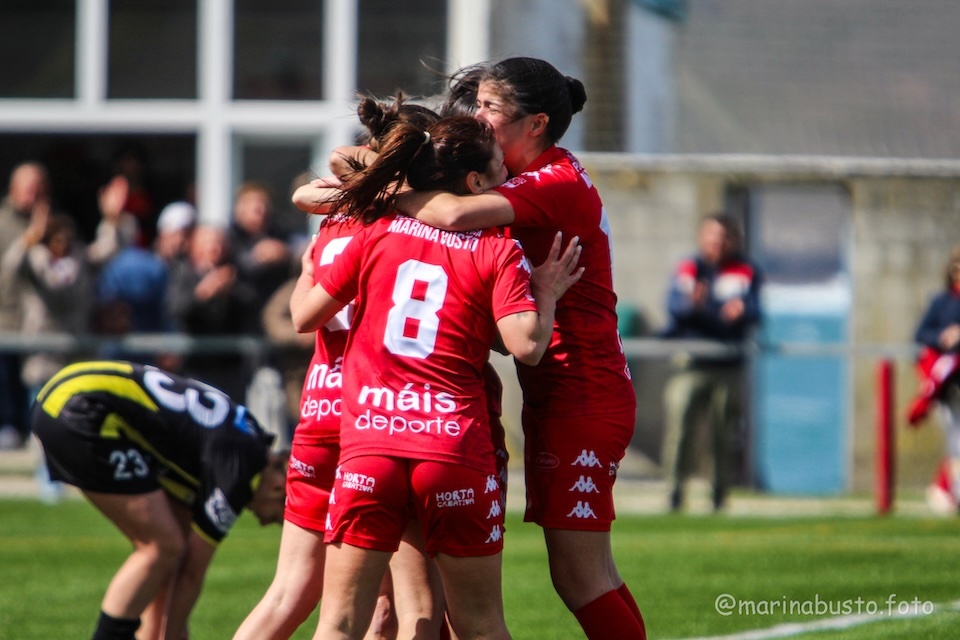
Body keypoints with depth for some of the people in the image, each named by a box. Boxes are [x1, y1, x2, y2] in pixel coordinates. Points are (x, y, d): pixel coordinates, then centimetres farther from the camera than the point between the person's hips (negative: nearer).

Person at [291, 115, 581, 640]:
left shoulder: (378, 233, 9)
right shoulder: (499, 251, 3)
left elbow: (305, 316, 14)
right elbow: (526, 345, -9)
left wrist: (306, 273, 34)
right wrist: (546, 295, 9)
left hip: (368, 445, 1)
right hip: (455, 449, -1)